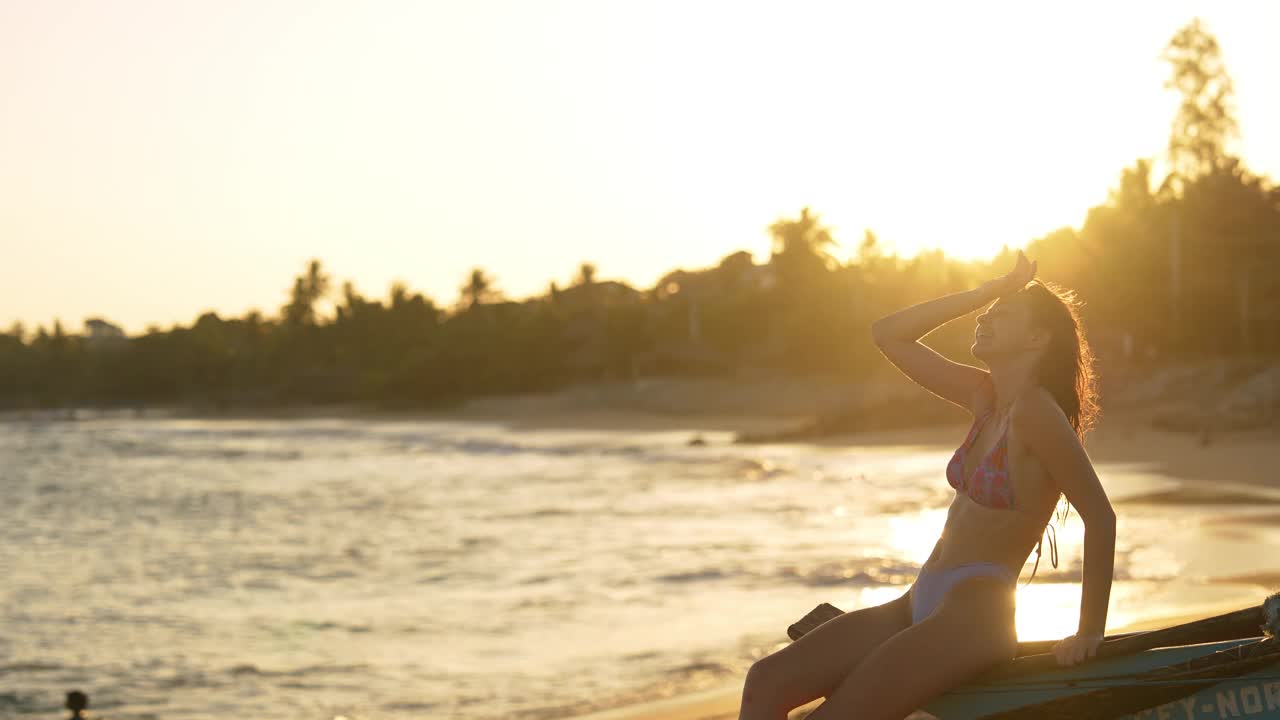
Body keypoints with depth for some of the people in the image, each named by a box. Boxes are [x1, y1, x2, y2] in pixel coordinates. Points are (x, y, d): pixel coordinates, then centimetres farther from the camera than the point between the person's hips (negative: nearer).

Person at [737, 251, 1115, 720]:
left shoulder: (1035, 409, -12)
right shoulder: (984, 397, 13)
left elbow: (1100, 517, -12)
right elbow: (888, 335, 17)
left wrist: (1089, 634, -7)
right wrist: (982, 293, 9)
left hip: (974, 616, -9)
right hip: (920, 606, 9)